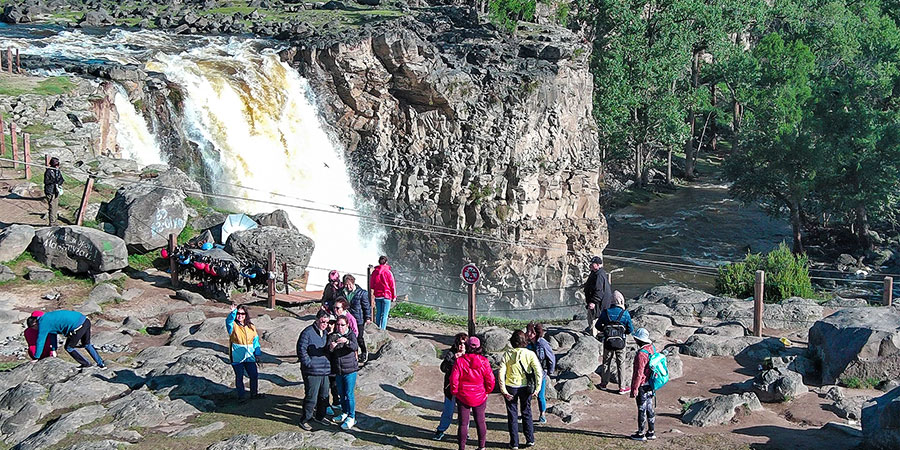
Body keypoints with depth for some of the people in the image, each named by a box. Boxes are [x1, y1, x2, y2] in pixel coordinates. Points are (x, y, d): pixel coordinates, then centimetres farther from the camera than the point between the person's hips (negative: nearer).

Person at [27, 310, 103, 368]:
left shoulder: (43, 324, -3)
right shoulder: (47, 318, 24)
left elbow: (40, 341, 1)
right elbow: (53, 332, 34)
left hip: (78, 326, -9)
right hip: (85, 321, 9)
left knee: (69, 347, 13)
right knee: (87, 344, 28)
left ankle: (86, 364, 21)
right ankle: (101, 364, 33)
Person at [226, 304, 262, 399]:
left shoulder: (251, 327, 9)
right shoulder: (233, 325, -4)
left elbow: (255, 340, 11)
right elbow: (229, 320, -27)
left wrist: (257, 354, 7)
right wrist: (233, 312, -48)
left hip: (249, 356, 4)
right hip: (237, 357, -4)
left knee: (254, 375, 6)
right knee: (239, 377, 4)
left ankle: (254, 394, 23)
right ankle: (240, 396, 16)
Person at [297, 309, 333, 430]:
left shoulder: (325, 333, 12)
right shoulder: (308, 332, -12)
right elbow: (301, 349, -15)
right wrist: (309, 363, -16)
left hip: (325, 370, 8)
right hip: (312, 371, -8)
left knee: (324, 395, 16)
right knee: (311, 397, -4)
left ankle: (319, 416, 33)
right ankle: (304, 420, 9)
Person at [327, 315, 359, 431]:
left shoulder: (351, 335, -7)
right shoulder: (332, 336, 2)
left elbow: (355, 347, -26)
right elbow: (328, 351, -10)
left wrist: (346, 341, -46)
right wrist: (331, 347, -34)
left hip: (350, 370, -4)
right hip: (338, 370, 5)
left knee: (349, 394, -3)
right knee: (341, 393, 17)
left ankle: (351, 418, 7)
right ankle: (344, 413, 35)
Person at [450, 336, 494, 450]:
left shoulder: (459, 361, -12)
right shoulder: (483, 361, -9)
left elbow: (454, 379, -10)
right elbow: (490, 379, -5)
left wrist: (454, 392, 5)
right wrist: (487, 391, 12)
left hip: (463, 397, -1)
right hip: (480, 397, 1)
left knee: (463, 423, 6)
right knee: (480, 421, 15)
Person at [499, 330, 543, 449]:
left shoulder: (507, 354, -7)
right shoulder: (530, 354, -8)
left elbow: (501, 373, -13)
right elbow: (538, 371, -16)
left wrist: (504, 390, -11)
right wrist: (537, 388, -12)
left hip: (511, 387, -1)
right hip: (525, 387, 1)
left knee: (512, 415, 11)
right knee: (526, 413, 19)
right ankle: (530, 439, 22)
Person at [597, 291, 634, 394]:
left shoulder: (605, 312, -4)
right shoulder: (625, 314, -9)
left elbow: (598, 326, 3)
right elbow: (631, 329, -4)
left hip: (608, 342, 2)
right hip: (620, 343, -2)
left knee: (607, 363, 17)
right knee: (621, 364, 7)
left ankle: (604, 383, 26)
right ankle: (622, 387, 10)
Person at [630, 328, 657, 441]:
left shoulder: (641, 354, -24)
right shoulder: (652, 348, 3)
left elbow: (638, 374, -22)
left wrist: (634, 389, -16)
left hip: (643, 386, -9)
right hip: (650, 385, 9)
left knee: (642, 409, 2)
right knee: (649, 408, 16)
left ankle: (641, 434, 11)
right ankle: (651, 432, 24)